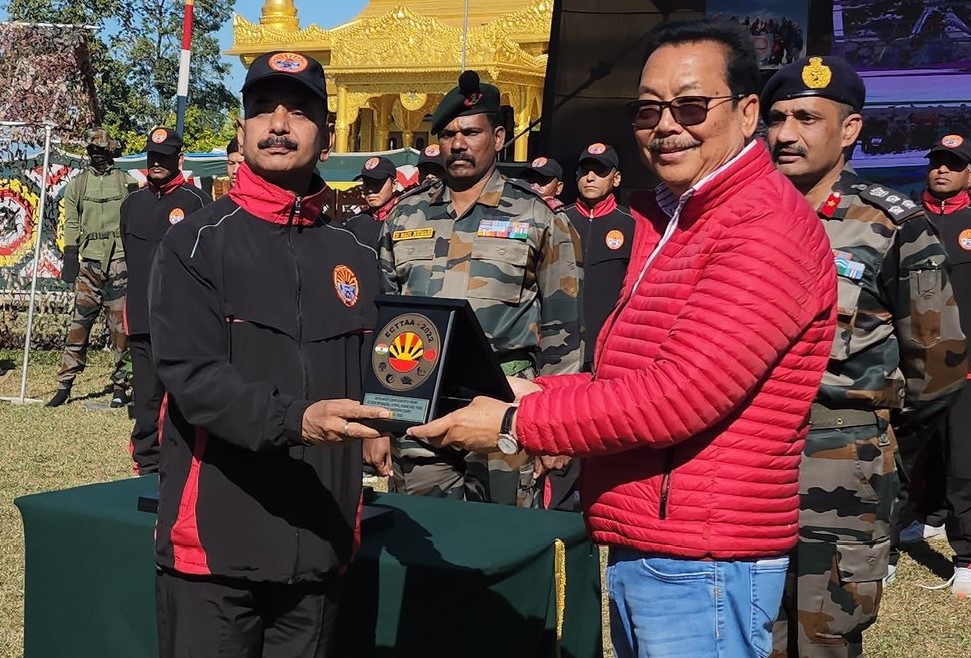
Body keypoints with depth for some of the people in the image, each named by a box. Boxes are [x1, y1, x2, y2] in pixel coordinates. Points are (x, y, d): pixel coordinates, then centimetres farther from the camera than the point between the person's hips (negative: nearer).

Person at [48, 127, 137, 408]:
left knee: (120, 325, 0)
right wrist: (70, 257, 2)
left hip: (120, 262, -1)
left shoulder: (127, 183, 6)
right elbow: (71, 224, 11)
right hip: (89, 262, 1)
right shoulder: (77, 184, 10)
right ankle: (65, 384, 2)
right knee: (80, 322, -1)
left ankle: (120, 385, 6)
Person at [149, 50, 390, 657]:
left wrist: (382, 422, -1)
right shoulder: (197, 244, -3)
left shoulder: (356, 256, 11)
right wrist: (293, 420, -29)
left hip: (320, 547, 4)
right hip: (215, 540, -4)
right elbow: (192, 375, -15)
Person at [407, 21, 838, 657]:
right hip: (634, 553, 9)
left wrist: (516, 423, -17)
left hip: (701, 566, -9)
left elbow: (681, 392, -24)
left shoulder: (767, 225, -17)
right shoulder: (666, 219, 14)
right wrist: (536, 394, -1)